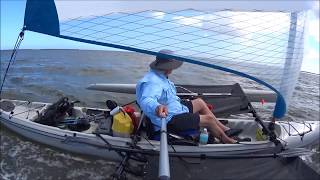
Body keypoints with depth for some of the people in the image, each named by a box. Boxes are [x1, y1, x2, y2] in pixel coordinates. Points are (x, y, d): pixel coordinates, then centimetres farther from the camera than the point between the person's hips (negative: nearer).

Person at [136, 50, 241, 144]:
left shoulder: (157, 76, 4)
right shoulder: (152, 82, -30)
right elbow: (146, 100, -49)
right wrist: (157, 107, -68)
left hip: (175, 108, 11)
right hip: (169, 121, -11)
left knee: (200, 102, 19)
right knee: (209, 119, -5)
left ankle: (225, 130, 27)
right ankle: (227, 141, 22)